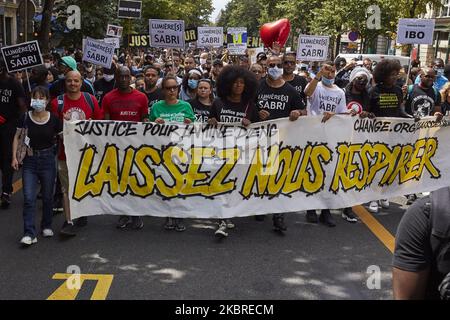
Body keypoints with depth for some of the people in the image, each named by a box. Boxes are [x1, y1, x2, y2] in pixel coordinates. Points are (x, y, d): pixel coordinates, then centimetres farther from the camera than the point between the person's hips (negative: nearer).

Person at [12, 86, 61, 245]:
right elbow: (17, 137, 3)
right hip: (30, 160, 0)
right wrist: (14, 157, -4)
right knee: (29, 198, -6)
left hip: (48, 160, 0)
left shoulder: (53, 119, -5)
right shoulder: (26, 118, -3)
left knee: (47, 196, 11)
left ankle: (46, 226, 31)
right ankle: (29, 234, -4)